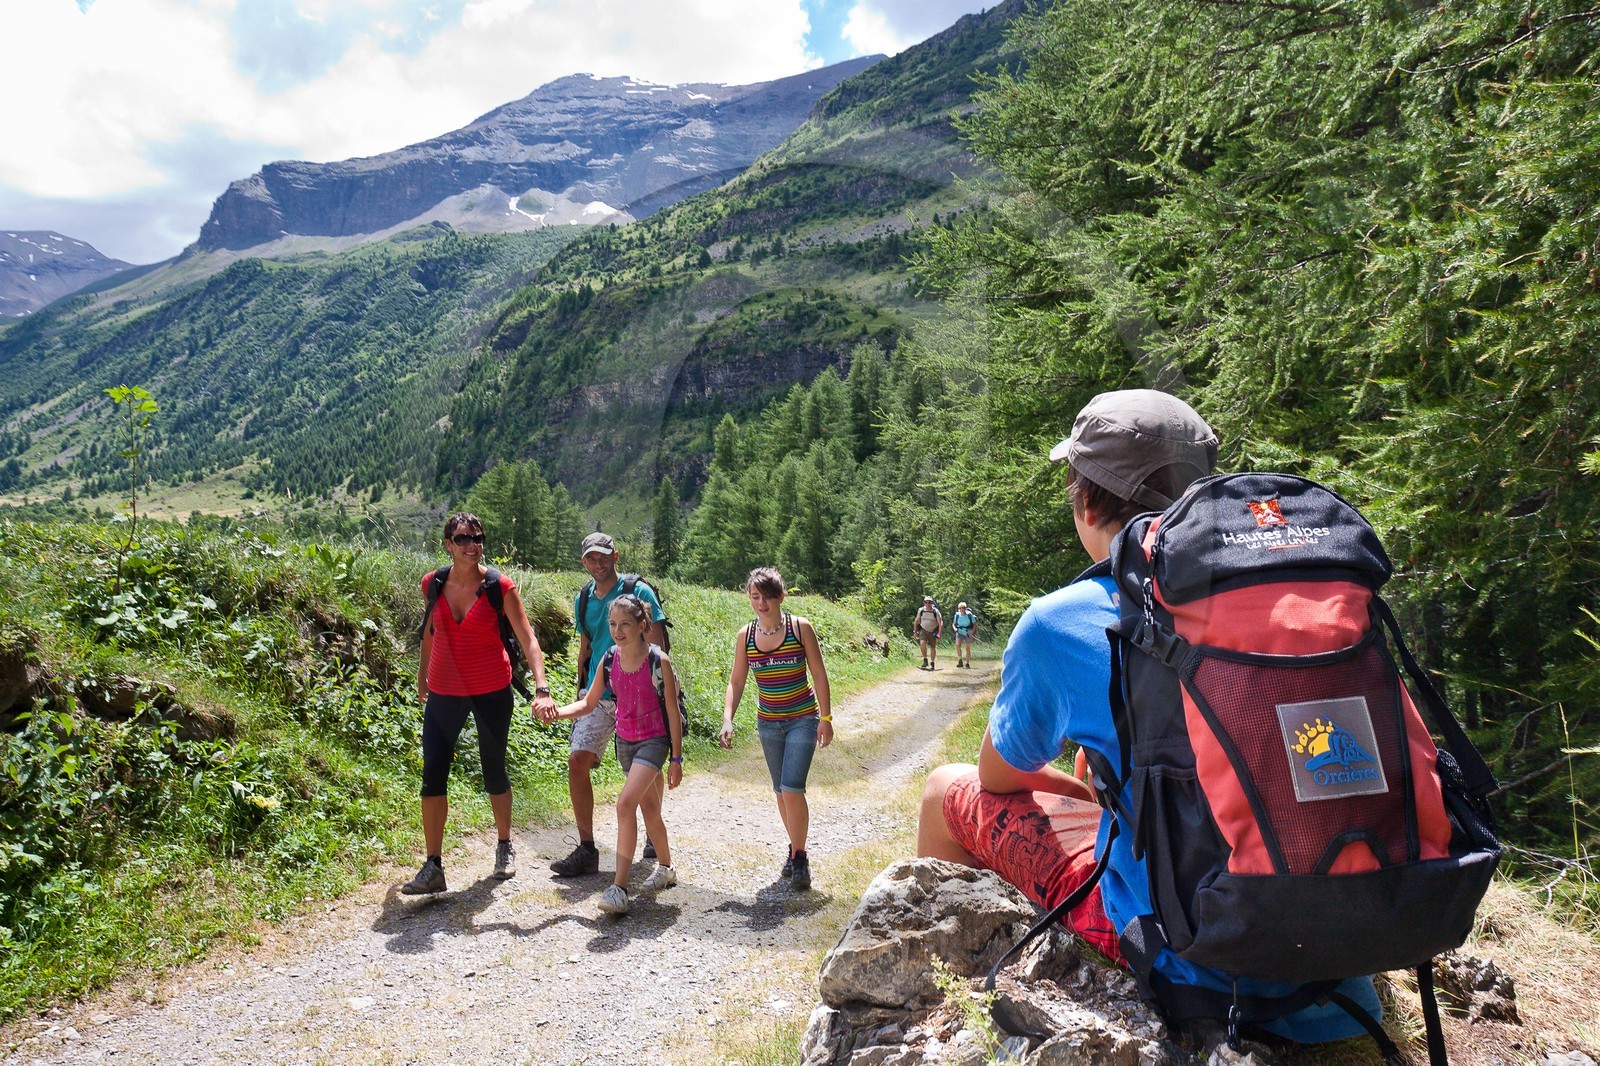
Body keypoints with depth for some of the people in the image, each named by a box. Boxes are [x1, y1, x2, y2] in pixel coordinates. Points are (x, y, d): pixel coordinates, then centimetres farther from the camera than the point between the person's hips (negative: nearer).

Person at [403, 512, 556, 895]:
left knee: (494, 771, 10)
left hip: (492, 691, -2)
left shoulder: (500, 587, -12)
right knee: (433, 774, -4)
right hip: (444, 692, 2)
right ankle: (432, 867, 4)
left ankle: (505, 847, 32)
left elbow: (528, 639, -15)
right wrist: (422, 676, 23)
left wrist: (541, 689, -26)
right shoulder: (433, 584, -3)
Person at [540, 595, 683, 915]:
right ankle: (665, 867, 38)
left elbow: (673, 712, -11)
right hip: (625, 741, 6)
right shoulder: (609, 660, -4)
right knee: (649, 808, 18)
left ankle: (619, 887, -17)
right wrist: (558, 713, -13)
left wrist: (676, 759, -9)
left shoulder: (658, 661, -17)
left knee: (625, 803, -20)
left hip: (654, 740, -6)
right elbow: (589, 704, 6)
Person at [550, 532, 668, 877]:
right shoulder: (582, 600, 9)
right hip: (597, 696, 4)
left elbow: (655, 647, -8)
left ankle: (654, 832, 34)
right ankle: (586, 850, -2)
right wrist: (581, 692, 20)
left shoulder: (638, 592, -7)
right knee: (577, 761, -9)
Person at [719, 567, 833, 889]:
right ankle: (795, 847, 32)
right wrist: (727, 720, -10)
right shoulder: (745, 635, -3)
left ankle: (799, 856, 3)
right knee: (781, 791, 13)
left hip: (803, 719, -4)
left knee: (792, 789, -13)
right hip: (768, 722, 4)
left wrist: (826, 718, -8)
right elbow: (736, 682, 2)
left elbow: (819, 675, -5)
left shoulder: (800, 627, -10)